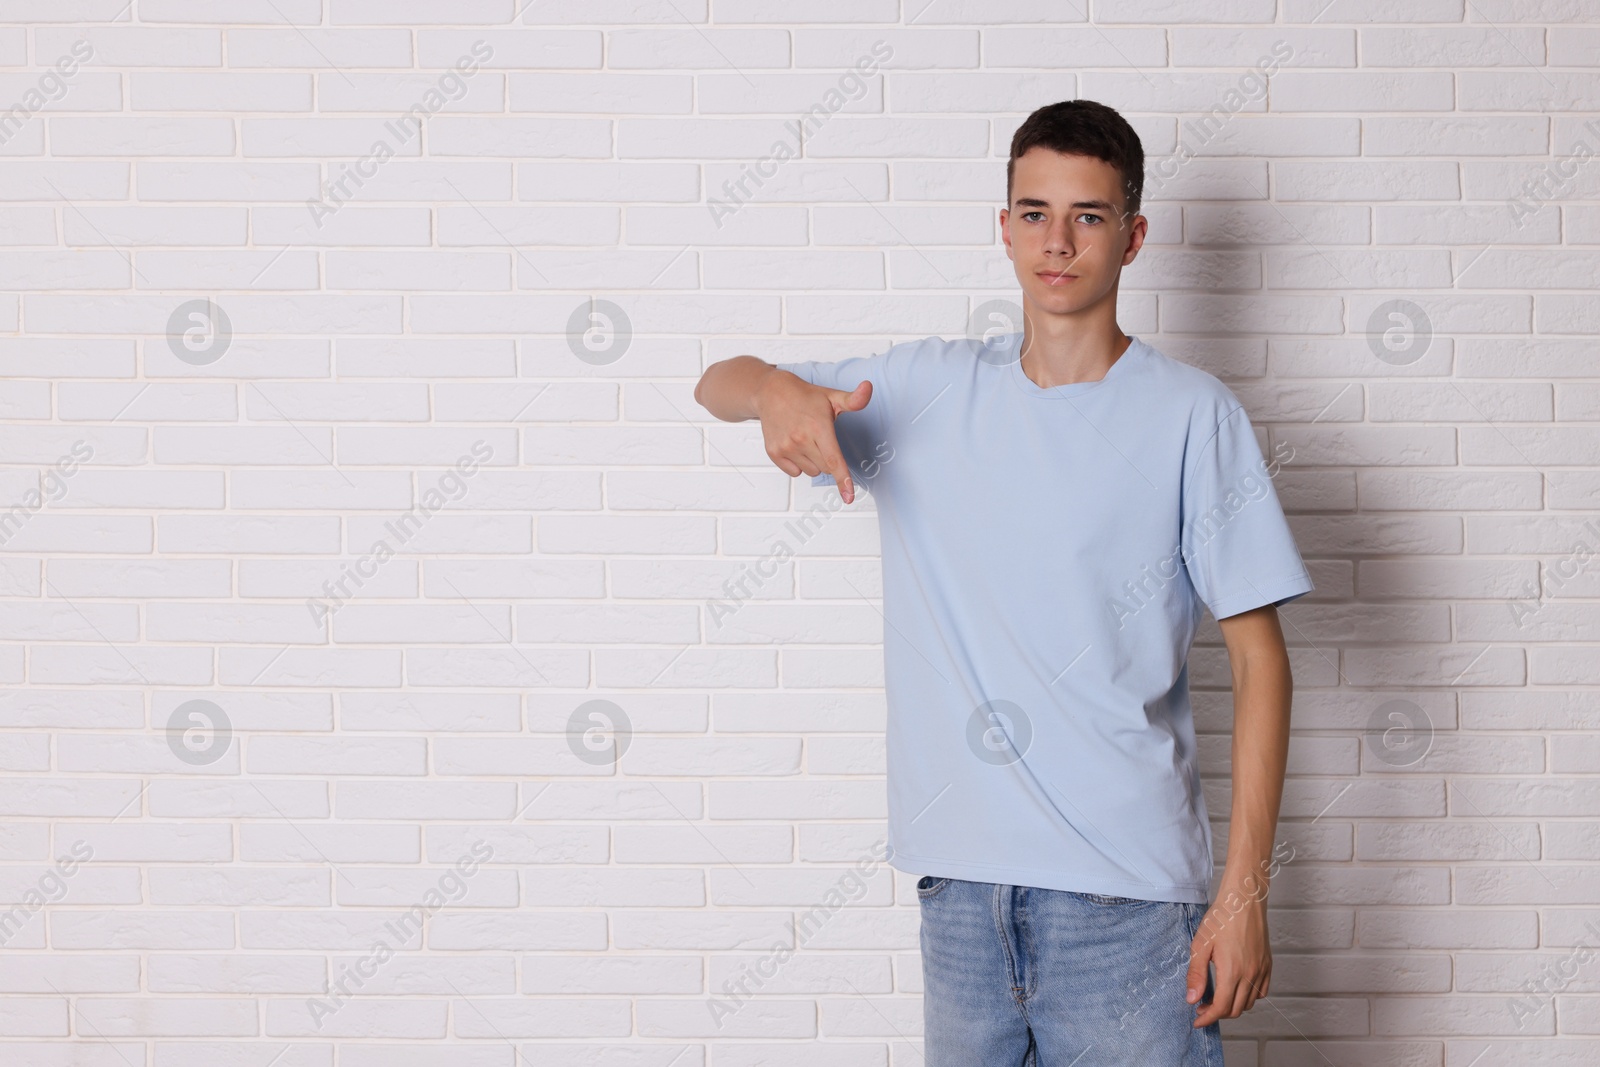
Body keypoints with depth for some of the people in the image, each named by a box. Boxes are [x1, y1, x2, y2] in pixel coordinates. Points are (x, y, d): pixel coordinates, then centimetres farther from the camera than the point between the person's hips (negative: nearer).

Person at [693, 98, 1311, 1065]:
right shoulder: (928, 391, 8)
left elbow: (1260, 658, -3)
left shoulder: (1194, 416, -3)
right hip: (962, 876, 4)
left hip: (1123, 886, -3)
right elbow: (718, 385, 13)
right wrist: (777, 388, -13)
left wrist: (1246, 892, -9)